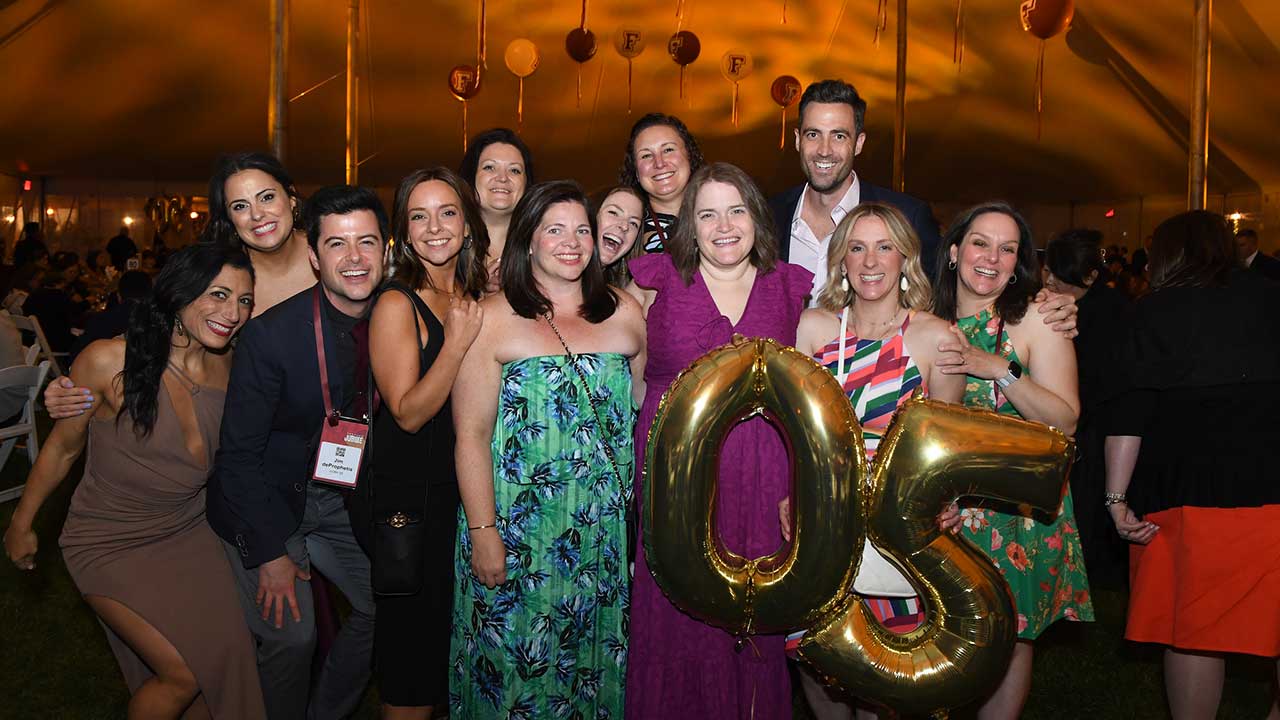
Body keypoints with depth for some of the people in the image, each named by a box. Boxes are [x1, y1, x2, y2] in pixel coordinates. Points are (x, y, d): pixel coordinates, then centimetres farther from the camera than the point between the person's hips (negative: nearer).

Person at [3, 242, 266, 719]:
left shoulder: (229, 367, -7)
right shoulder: (110, 362, -20)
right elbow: (63, 447, -6)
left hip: (188, 533, 4)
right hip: (112, 545, -4)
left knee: (227, 657, 4)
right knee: (183, 675, -7)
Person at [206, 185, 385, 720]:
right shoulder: (272, 334, -24)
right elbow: (239, 453, -18)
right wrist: (269, 553, -17)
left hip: (337, 494, 6)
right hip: (266, 501, -6)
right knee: (292, 634, -10)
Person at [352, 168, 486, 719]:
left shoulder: (476, 298, 7)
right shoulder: (396, 304, -12)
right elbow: (408, 413, -17)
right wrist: (457, 342, -25)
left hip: (463, 493, 7)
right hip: (407, 500, -6)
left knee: (457, 638, 18)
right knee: (415, 638, 3)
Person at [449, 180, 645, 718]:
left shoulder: (624, 313, 6)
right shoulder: (493, 318, -6)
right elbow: (471, 435, -8)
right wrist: (483, 532, -13)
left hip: (605, 531, 3)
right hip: (518, 531, -3)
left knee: (595, 662, 14)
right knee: (516, 665, 7)